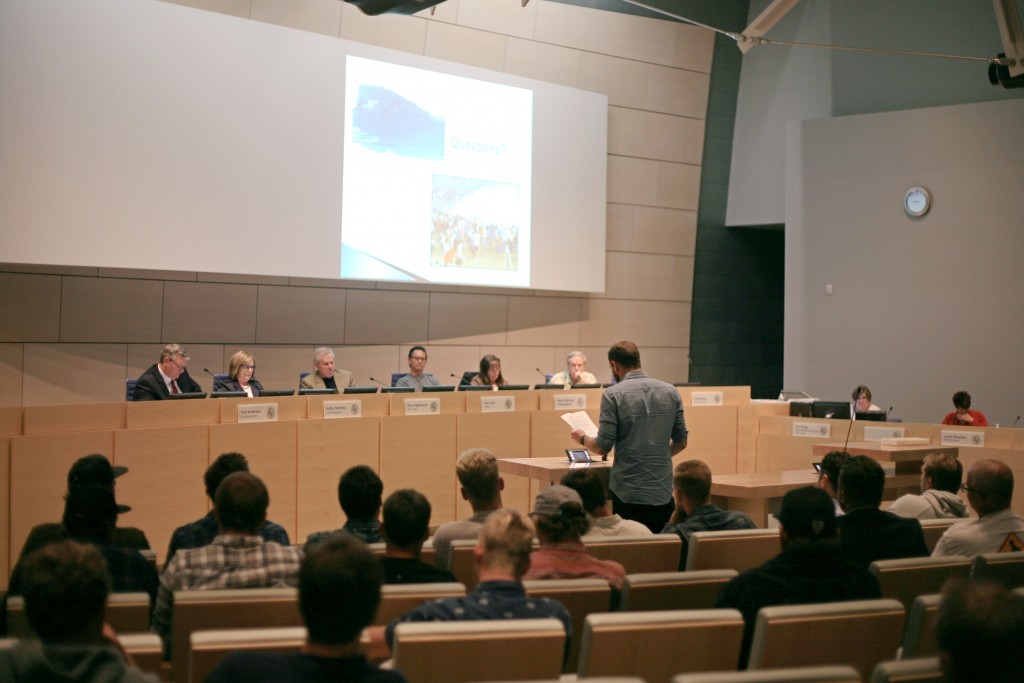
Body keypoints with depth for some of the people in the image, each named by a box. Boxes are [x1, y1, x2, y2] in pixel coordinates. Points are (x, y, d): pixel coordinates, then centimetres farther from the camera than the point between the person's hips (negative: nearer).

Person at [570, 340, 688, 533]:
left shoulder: (613, 394, -8)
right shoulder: (670, 391, 6)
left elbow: (603, 447, -9)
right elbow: (681, 443, 11)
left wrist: (582, 438, 12)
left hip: (628, 494, -4)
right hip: (663, 493, 4)